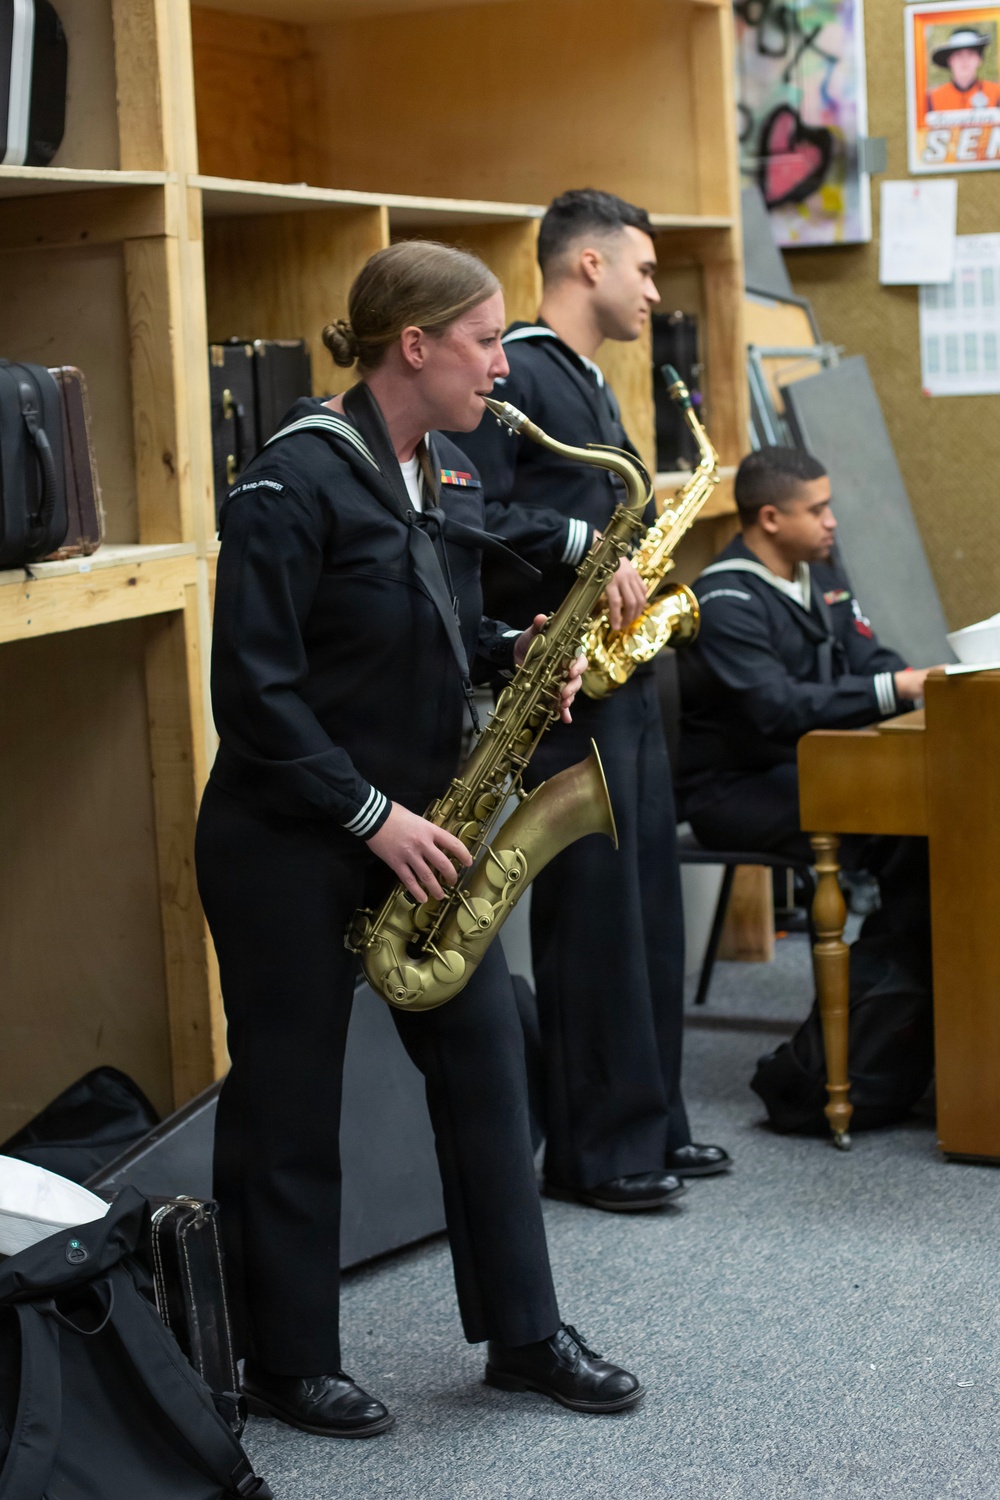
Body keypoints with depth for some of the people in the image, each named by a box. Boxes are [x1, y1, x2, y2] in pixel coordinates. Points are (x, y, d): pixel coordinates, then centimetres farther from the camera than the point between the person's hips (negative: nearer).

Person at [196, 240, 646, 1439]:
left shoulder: (447, 479, 7)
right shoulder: (295, 483, -18)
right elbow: (254, 688, -20)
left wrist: (514, 652, -1)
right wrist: (371, 814, -20)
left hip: (415, 822, 8)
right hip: (288, 843, -8)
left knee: (485, 1063, 8)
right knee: (289, 1102, 5)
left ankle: (523, 1335, 21)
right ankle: (287, 1367, 20)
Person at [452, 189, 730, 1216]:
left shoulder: (592, 387, 19)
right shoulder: (514, 374, -11)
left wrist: (628, 573, 3)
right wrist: (585, 547, -22)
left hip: (623, 675, 9)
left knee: (648, 907, 12)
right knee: (592, 913, -4)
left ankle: (653, 1125, 22)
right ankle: (595, 1152, 5)